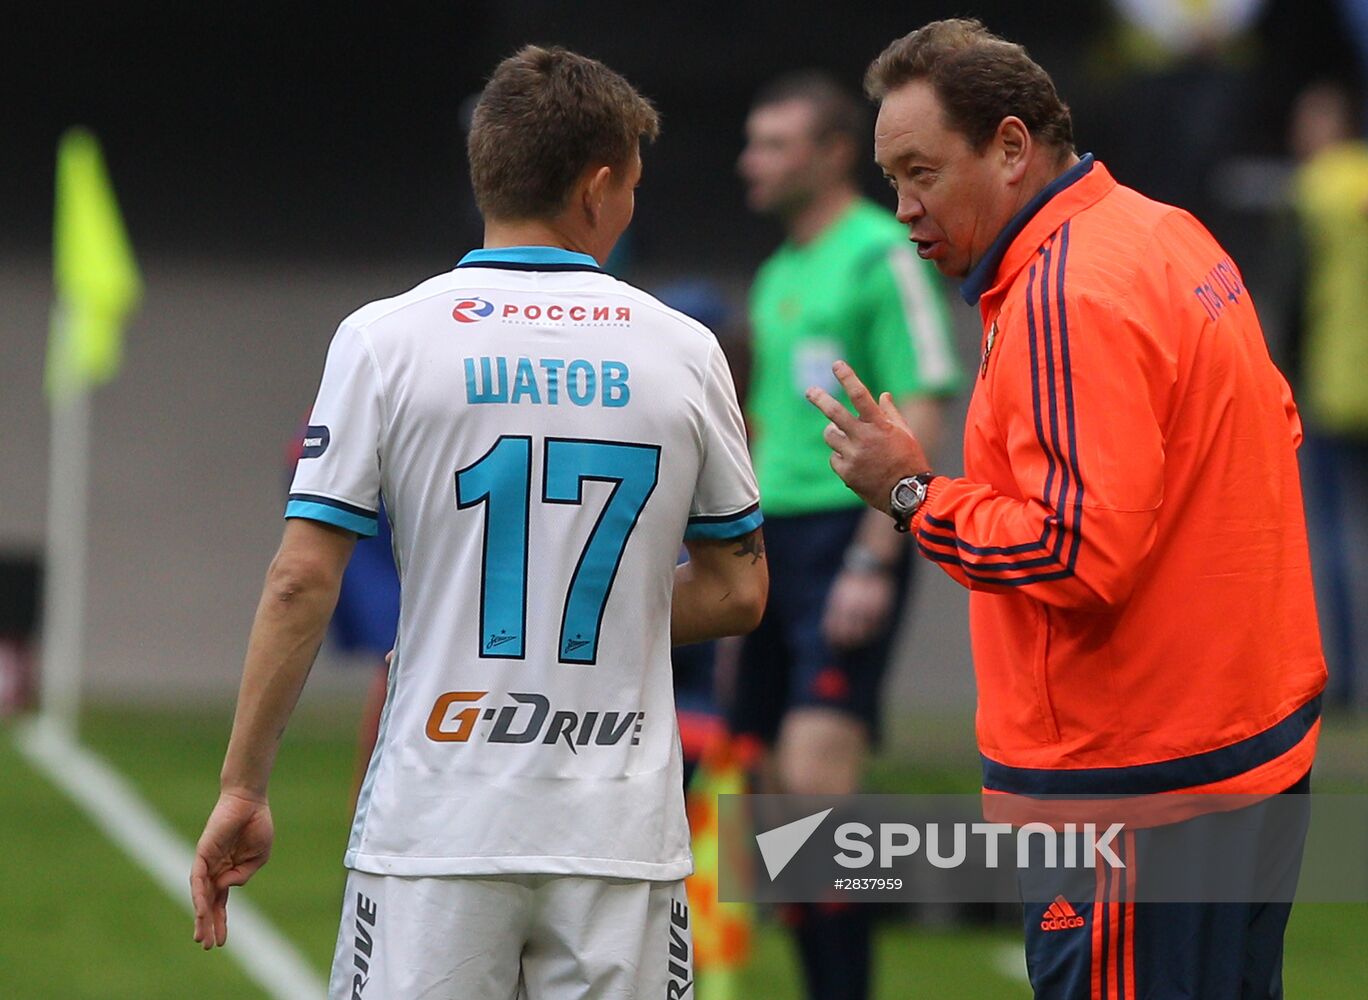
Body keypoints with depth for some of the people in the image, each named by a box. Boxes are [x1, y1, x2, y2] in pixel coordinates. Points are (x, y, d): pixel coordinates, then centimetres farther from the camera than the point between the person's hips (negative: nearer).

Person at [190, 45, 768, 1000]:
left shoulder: (386, 340, -2)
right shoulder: (682, 349, 4)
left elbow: (302, 582, -5)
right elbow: (737, 593, 11)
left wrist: (242, 788, 1)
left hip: (439, 835, -1)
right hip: (622, 838, 2)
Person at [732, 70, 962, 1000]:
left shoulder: (883, 257, -8)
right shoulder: (779, 273, 18)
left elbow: (919, 418, -13)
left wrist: (872, 563, -19)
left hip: (847, 538, -9)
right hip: (777, 540, 9)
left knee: (817, 775, -18)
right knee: (777, 789, 6)